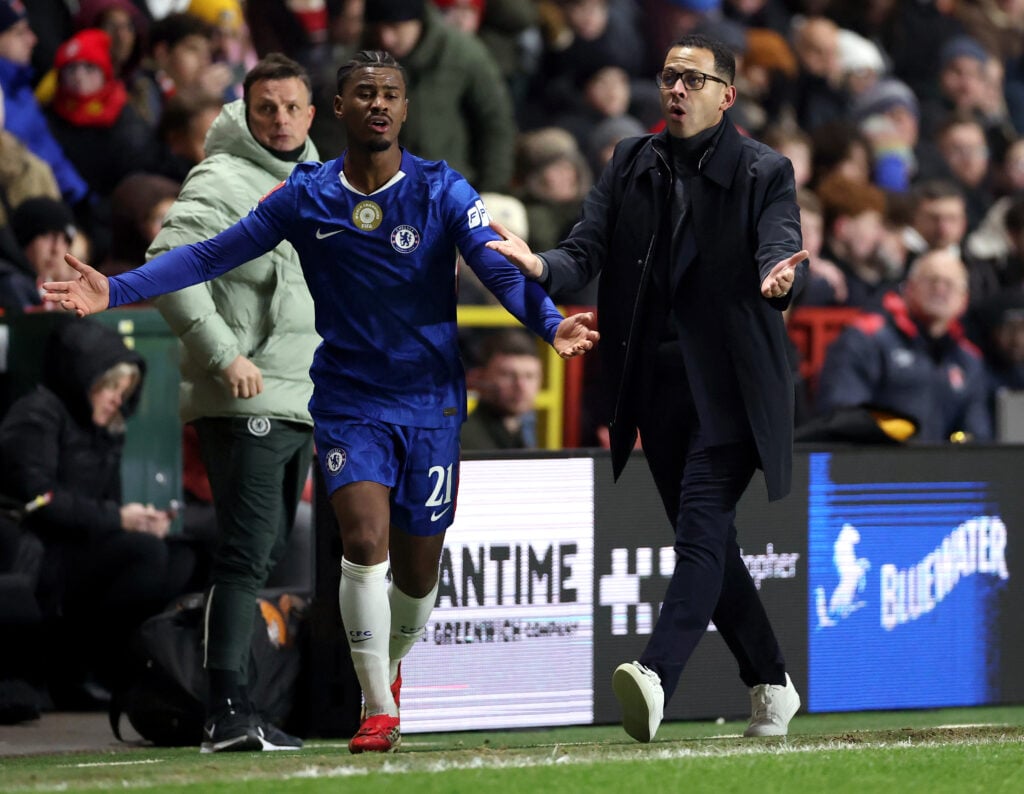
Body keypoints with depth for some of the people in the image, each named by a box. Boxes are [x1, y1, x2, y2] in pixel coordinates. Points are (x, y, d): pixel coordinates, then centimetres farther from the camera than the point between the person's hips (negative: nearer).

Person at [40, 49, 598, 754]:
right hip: (347, 398, 0)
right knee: (364, 543, -19)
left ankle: (390, 668, 39)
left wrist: (550, 323, -36)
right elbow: (213, 254, 2)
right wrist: (115, 291, -7)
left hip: (430, 401, 0)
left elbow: (500, 269, -16)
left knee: (416, 572, 8)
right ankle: (380, 711, -10)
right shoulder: (306, 197, -3)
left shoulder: (442, 191, -6)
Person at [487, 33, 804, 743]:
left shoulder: (764, 172, -1)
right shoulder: (631, 165, 11)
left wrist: (780, 280, -41)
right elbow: (587, 251, 2)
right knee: (708, 545, 12)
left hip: (730, 385, -5)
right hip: (655, 385, 5)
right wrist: (542, 267, -21)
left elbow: (782, 254, -16)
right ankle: (772, 686, 26)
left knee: (702, 529, -20)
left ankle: (657, 677, -36)